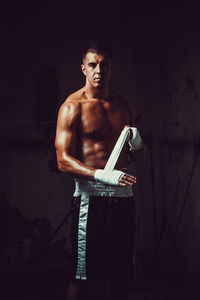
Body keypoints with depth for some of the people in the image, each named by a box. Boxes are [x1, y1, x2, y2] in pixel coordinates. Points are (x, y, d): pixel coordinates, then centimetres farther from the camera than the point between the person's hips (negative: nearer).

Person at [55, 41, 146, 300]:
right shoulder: (73, 107, -4)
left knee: (120, 273, 12)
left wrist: (137, 143, -4)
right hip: (91, 197, -5)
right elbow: (63, 161, -12)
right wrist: (104, 175, -26)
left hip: (123, 195, 5)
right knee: (80, 274, 0)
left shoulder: (122, 105, 14)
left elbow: (138, 155, 21)